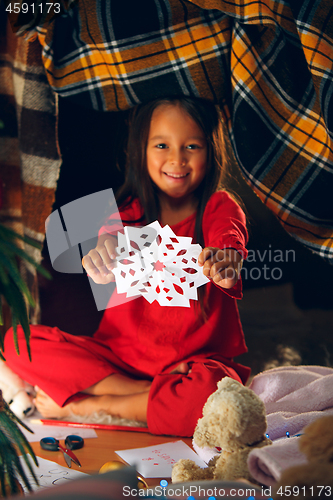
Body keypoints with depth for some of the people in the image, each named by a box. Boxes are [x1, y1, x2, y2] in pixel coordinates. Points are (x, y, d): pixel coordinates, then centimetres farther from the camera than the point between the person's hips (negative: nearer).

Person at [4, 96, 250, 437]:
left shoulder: (219, 208, -2)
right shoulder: (129, 210, 4)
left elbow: (231, 243, -24)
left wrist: (225, 266, -49)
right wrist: (104, 253, -43)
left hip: (197, 360, -2)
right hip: (120, 352, 3)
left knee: (212, 392, -38)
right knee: (20, 342, -13)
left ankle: (85, 406, -15)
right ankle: (140, 392, -19)